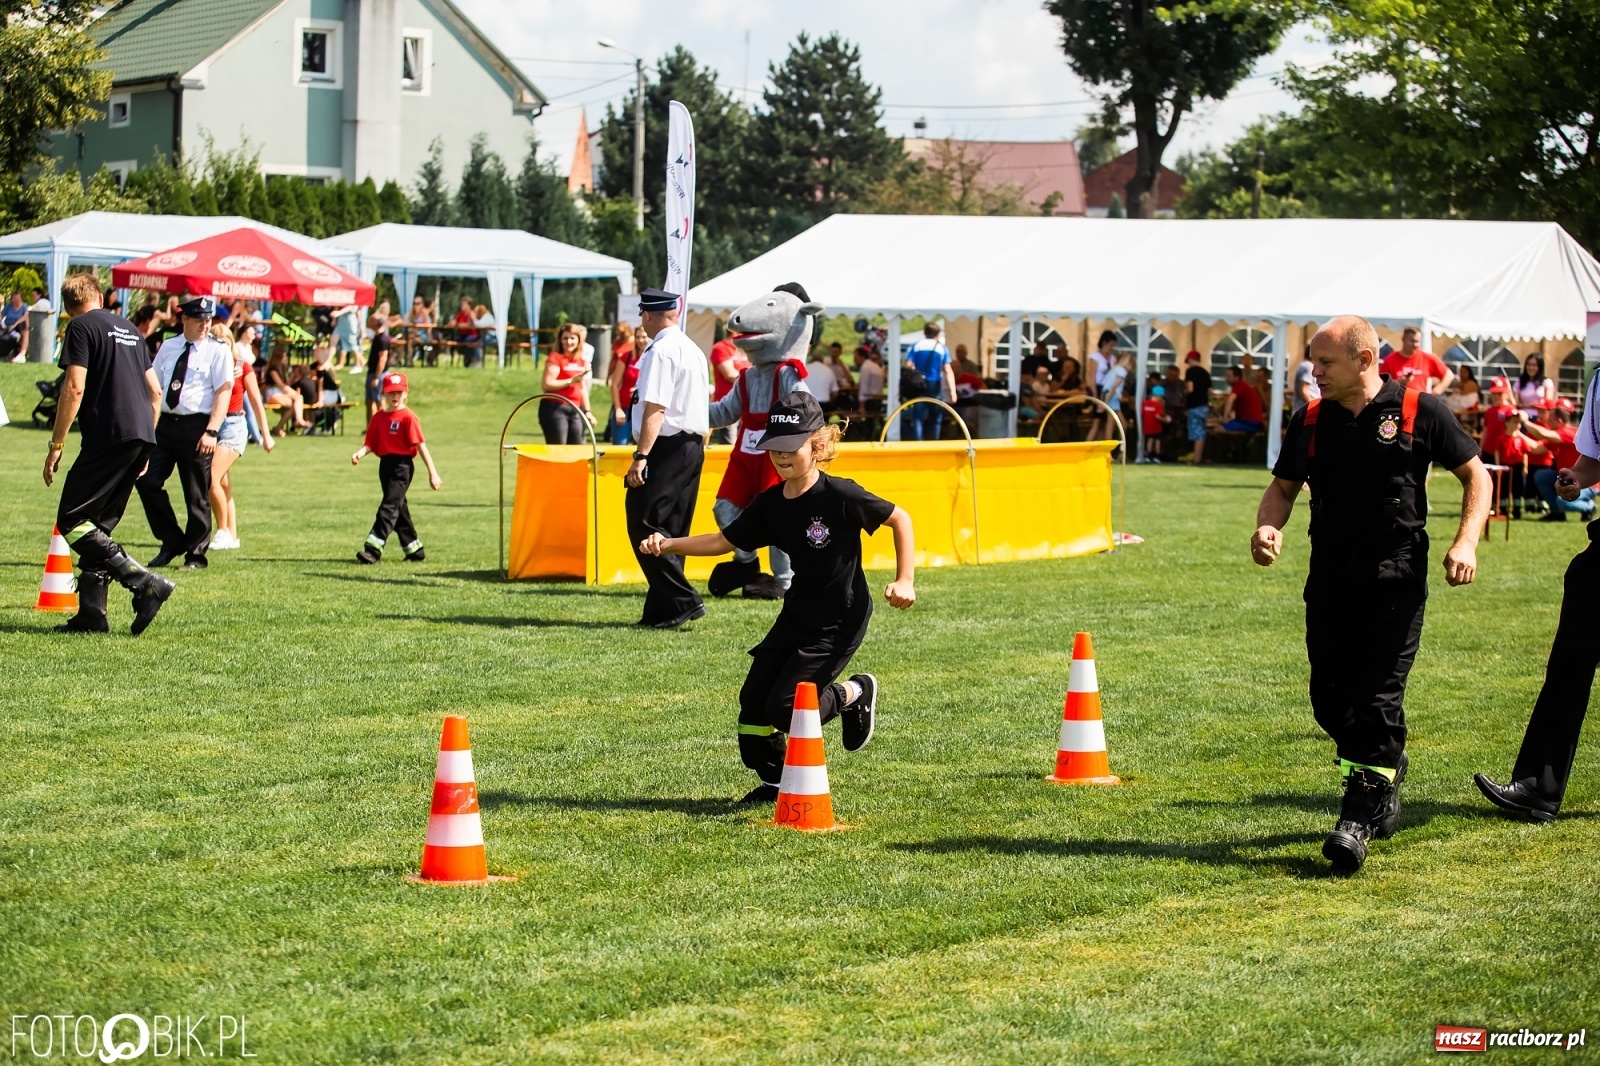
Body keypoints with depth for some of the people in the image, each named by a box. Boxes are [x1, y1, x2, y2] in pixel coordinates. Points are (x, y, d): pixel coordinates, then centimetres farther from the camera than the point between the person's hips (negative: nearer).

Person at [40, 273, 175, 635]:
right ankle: (91, 614, 8)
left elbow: (74, 388, -11)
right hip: (141, 436, 8)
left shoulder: (81, 327, 0)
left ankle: (146, 583, -18)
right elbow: (155, 391, 22)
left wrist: (55, 446, -7)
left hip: (109, 435, -8)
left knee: (71, 521, -7)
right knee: (97, 526, 14)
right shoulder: (128, 328, 22)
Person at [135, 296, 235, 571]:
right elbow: (154, 386, 16)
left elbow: (223, 392, -10)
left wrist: (211, 432, -19)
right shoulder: (168, 348, 12)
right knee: (147, 481, -2)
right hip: (165, 422, 5)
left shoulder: (218, 351, -3)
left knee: (197, 494, 1)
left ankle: (195, 555, 14)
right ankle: (171, 542, 14)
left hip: (197, 426, -5)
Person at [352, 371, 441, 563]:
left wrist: (433, 473, -14)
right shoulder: (379, 418, 10)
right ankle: (415, 550, 24)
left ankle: (373, 549, -18)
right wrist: (359, 454, -15)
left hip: (402, 465, -7)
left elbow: (420, 445, -12)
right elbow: (370, 444, 8)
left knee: (390, 506, -13)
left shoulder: (408, 416, -8)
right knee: (398, 508, 13)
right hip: (385, 464, 7)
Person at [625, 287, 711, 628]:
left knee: (644, 525, -9)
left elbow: (655, 408, -21)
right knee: (671, 531, 11)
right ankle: (661, 611, 12)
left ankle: (682, 601, -13)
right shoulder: (694, 351, 16)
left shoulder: (661, 351, -13)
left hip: (667, 447, -10)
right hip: (693, 446, 10)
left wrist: (641, 456, -23)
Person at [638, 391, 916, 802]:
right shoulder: (771, 504, -1)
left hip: (841, 619, -7)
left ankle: (855, 694, 12)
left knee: (784, 709, -14)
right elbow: (724, 541, 4)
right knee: (753, 699, 3)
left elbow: (900, 519, -10)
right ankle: (775, 781, 23)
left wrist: (905, 581, -15)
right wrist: (669, 544, -9)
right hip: (798, 614, 7)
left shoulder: (840, 496, -19)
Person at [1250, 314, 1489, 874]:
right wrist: (1267, 528, -5)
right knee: (1329, 700, 6)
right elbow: (1283, 486, 17)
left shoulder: (1419, 411, -4)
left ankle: (1358, 817, -6)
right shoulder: (1310, 421, 7)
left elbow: (1475, 475, 5)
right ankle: (1386, 768, 33)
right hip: (1329, 580, 4)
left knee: (1377, 697, -9)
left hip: (1397, 580, -4)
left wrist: (1466, 543, -8)